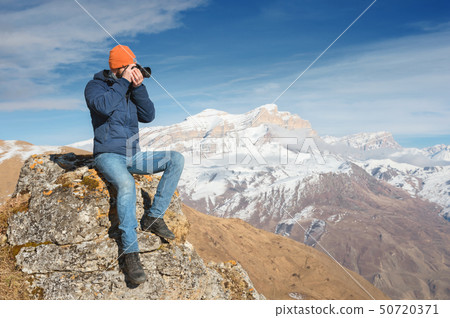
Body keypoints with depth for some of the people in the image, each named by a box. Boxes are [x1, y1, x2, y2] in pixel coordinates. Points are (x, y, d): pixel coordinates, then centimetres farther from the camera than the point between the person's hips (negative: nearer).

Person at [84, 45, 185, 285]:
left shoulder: (131, 89, 14)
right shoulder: (95, 86, 0)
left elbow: (148, 116, 4)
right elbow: (103, 106, -23)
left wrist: (138, 87, -6)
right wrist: (123, 82, -15)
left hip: (133, 156, 6)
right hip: (108, 155, -6)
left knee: (176, 159, -14)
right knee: (127, 184, -38)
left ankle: (153, 217, -14)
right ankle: (130, 253, -32)